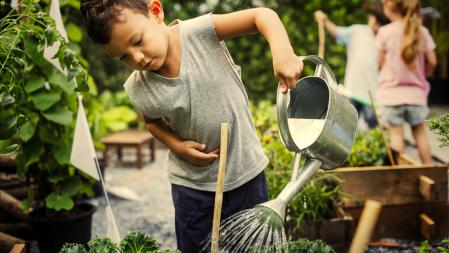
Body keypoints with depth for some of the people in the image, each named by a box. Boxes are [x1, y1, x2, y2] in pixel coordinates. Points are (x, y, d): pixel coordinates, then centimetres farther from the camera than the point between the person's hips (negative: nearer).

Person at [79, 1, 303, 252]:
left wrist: (283, 51, -40)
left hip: (247, 170, -1)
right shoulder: (138, 91, -14)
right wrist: (176, 145, -9)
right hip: (193, 183, 1)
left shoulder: (199, 32, -21)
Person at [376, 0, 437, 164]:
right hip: (416, 92, 3)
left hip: (392, 91, -3)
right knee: (420, 133, 14)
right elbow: (432, 62, 0)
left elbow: (381, 63, -4)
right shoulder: (422, 31, 0)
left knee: (396, 134, 4)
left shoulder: (385, 32, -9)